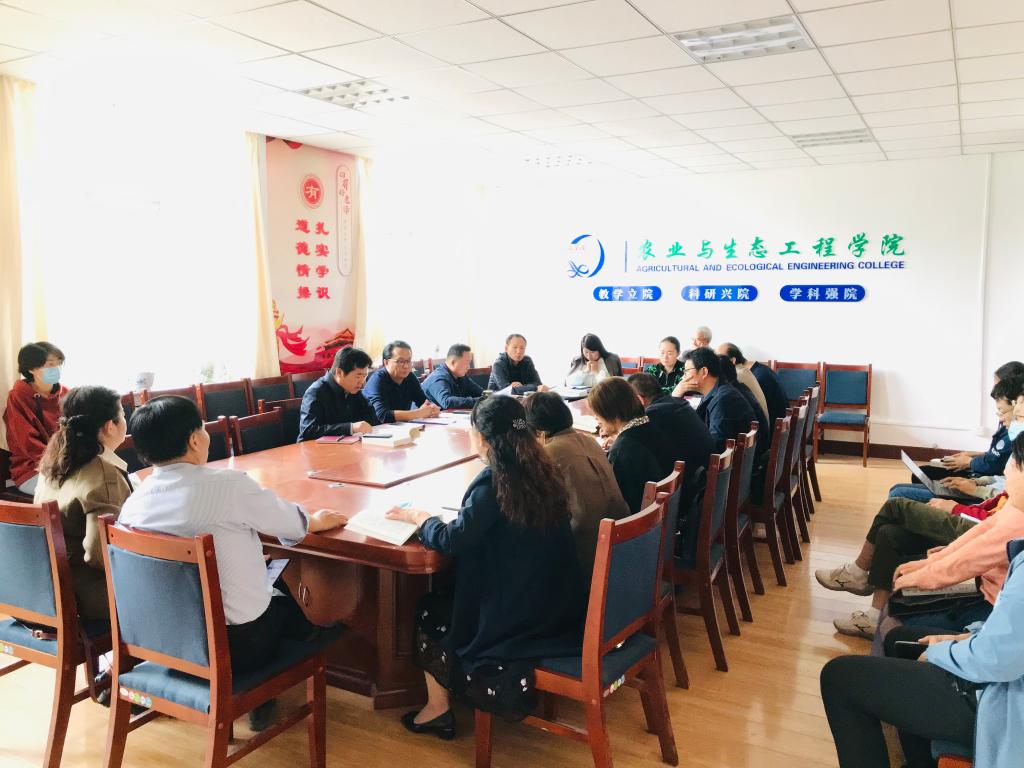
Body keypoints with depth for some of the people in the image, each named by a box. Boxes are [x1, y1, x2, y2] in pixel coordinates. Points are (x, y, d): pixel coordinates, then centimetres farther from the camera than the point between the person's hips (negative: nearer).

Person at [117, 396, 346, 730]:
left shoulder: (132, 505, -5)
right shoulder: (229, 485, -20)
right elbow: (294, 524, -5)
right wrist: (320, 520, 18)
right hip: (237, 645, -5)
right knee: (285, 597, 25)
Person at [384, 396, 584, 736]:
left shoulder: (493, 481, -21)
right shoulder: (542, 470, 1)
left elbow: (451, 541, -18)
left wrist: (417, 516, -2)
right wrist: (473, 506, 18)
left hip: (517, 615, -7)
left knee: (429, 609, 17)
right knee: (446, 597, 25)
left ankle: (437, 708, 23)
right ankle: (460, 683, 32)